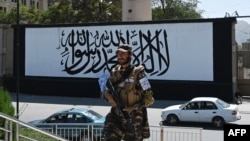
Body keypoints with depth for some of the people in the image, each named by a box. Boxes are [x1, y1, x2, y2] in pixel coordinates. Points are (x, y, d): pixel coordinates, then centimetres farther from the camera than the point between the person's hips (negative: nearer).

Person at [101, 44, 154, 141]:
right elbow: (107, 92, 17)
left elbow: (149, 98, -8)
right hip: (116, 116, 4)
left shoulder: (137, 73, -8)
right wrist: (108, 95, -6)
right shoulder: (114, 72, 7)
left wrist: (134, 107, -18)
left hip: (134, 119, -3)